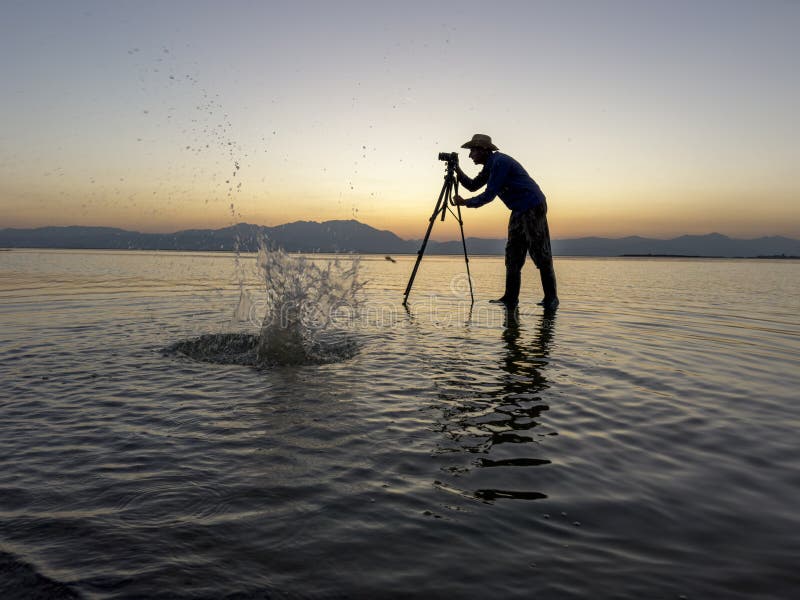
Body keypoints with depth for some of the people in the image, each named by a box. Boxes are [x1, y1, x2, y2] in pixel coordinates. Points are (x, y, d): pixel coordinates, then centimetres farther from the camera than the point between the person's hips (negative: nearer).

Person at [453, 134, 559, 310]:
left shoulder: (500, 162, -16)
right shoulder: (490, 166, 14)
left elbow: (489, 195, -18)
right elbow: (473, 185, 18)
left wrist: (466, 203, -8)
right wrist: (458, 171, 5)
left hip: (533, 207, -10)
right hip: (519, 210, 10)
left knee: (540, 254, -8)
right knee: (513, 254, 5)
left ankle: (551, 298, -2)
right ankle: (510, 298, 6)